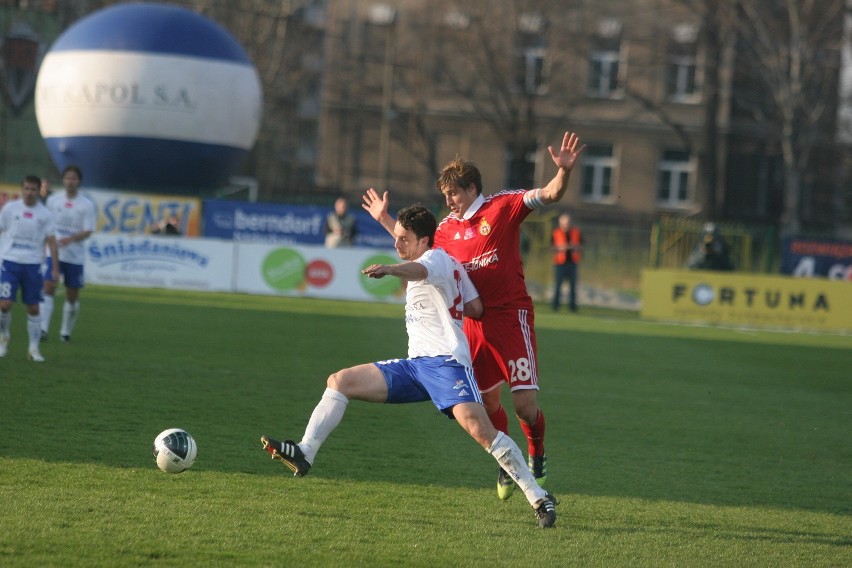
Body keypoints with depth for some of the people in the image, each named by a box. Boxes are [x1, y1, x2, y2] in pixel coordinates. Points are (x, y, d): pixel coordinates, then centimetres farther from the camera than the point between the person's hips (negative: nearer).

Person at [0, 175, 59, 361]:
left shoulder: (45, 214, 3)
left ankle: (34, 348, 11)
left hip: (33, 264, 1)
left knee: (33, 308, 3)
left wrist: (55, 267, 0)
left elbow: (51, 241, 5)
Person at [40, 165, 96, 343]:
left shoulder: (87, 205, -4)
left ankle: (66, 331, 24)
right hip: (54, 253, 0)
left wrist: (70, 239, -25)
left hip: (75, 256, 0)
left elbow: (87, 232, -9)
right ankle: (43, 329, -20)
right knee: (48, 288, -15)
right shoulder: (53, 200, 3)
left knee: (72, 296, 7)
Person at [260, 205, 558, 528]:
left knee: (478, 428, -28)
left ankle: (538, 498, -22)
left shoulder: (437, 257, -4)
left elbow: (420, 270, -30)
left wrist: (389, 269, -51)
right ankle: (305, 454, -12)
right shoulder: (452, 266, 23)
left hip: (444, 360, -10)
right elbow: (476, 308, 24)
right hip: (415, 365, 10)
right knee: (340, 381, 0)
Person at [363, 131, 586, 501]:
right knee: (488, 401, 11)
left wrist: (564, 171, -32)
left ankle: (537, 455, 14)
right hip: (475, 321, 6)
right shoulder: (447, 227, 12)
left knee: (525, 404, -13)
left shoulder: (503, 206, -4)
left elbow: (550, 195, -13)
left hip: (511, 316, -6)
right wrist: (386, 220, 28)